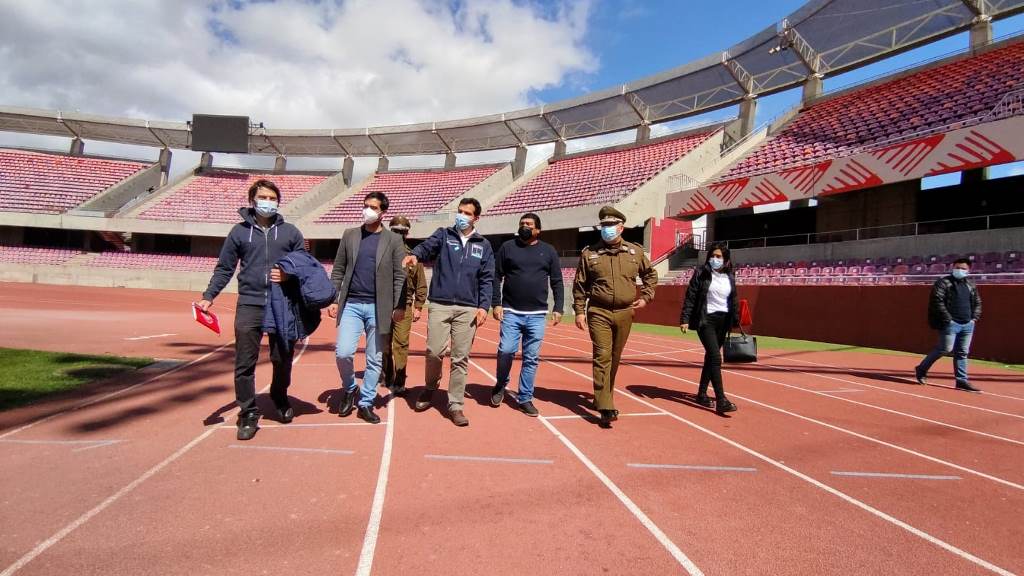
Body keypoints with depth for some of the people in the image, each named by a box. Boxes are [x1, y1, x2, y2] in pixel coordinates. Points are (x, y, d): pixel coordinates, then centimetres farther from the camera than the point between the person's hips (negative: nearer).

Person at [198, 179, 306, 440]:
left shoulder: (290, 232, 7)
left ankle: (280, 399, 36)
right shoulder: (239, 231, 6)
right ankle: (248, 413, 13)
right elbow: (224, 268, 7)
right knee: (244, 363, -1)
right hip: (249, 306, 0)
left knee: (283, 360, 11)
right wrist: (208, 297, -4)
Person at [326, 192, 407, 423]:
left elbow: (400, 276, 0)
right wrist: (332, 299, 2)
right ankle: (349, 389, 19)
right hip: (351, 304, 1)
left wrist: (400, 306, -8)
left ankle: (365, 403, 18)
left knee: (374, 360, 4)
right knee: (343, 352, -9)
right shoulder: (349, 235, 9)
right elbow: (338, 270, 10)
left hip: (378, 308, -1)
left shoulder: (394, 240, 3)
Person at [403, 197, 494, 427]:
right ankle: (430, 387, 26)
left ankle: (456, 405, 11)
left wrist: (484, 306, -3)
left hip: (468, 309, 1)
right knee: (434, 351, -4)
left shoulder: (484, 245, 11)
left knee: (461, 358, 1)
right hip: (439, 305, -1)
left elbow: (487, 279, 8)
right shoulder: (443, 235, 9)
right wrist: (415, 254, -35)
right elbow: (428, 246, -12)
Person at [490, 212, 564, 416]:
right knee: (506, 351, -10)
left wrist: (558, 308, 1)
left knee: (531, 358, 3)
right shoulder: (507, 247, 5)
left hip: (537, 315, 1)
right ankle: (500, 385, 18)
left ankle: (525, 399, 14)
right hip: (511, 312, -1)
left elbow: (557, 282, 8)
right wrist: (496, 303, -5)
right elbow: (496, 277, 4)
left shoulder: (548, 251, 8)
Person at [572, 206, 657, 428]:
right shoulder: (589, 253, 1)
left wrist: (645, 297, 10)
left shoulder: (635, 252, 6)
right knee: (602, 357, -11)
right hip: (599, 312, -3)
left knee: (615, 358, 12)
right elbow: (579, 285, 4)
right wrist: (579, 311, -1)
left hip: (624, 314, 3)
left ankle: (603, 398, 29)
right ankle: (606, 408, -12)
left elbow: (651, 274, 21)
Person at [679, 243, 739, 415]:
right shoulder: (701, 274, -4)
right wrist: (684, 319, -12)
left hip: (723, 321, 5)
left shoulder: (730, 277, 9)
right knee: (715, 358, -14)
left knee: (710, 357, 12)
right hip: (706, 320, -5)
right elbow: (690, 297, -6)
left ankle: (702, 394, 25)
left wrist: (735, 322, 11)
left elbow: (734, 301, 15)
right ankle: (721, 400, -15)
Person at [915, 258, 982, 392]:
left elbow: (977, 303, 24)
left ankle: (962, 380, 13)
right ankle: (921, 370, 6)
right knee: (946, 348, -9)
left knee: (962, 353, 8)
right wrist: (947, 318, -16)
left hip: (967, 325, 7)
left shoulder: (971, 285, 17)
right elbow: (937, 301, -13)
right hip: (950, 324, -6)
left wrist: (974, 318, 10)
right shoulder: (943, 282, -5)